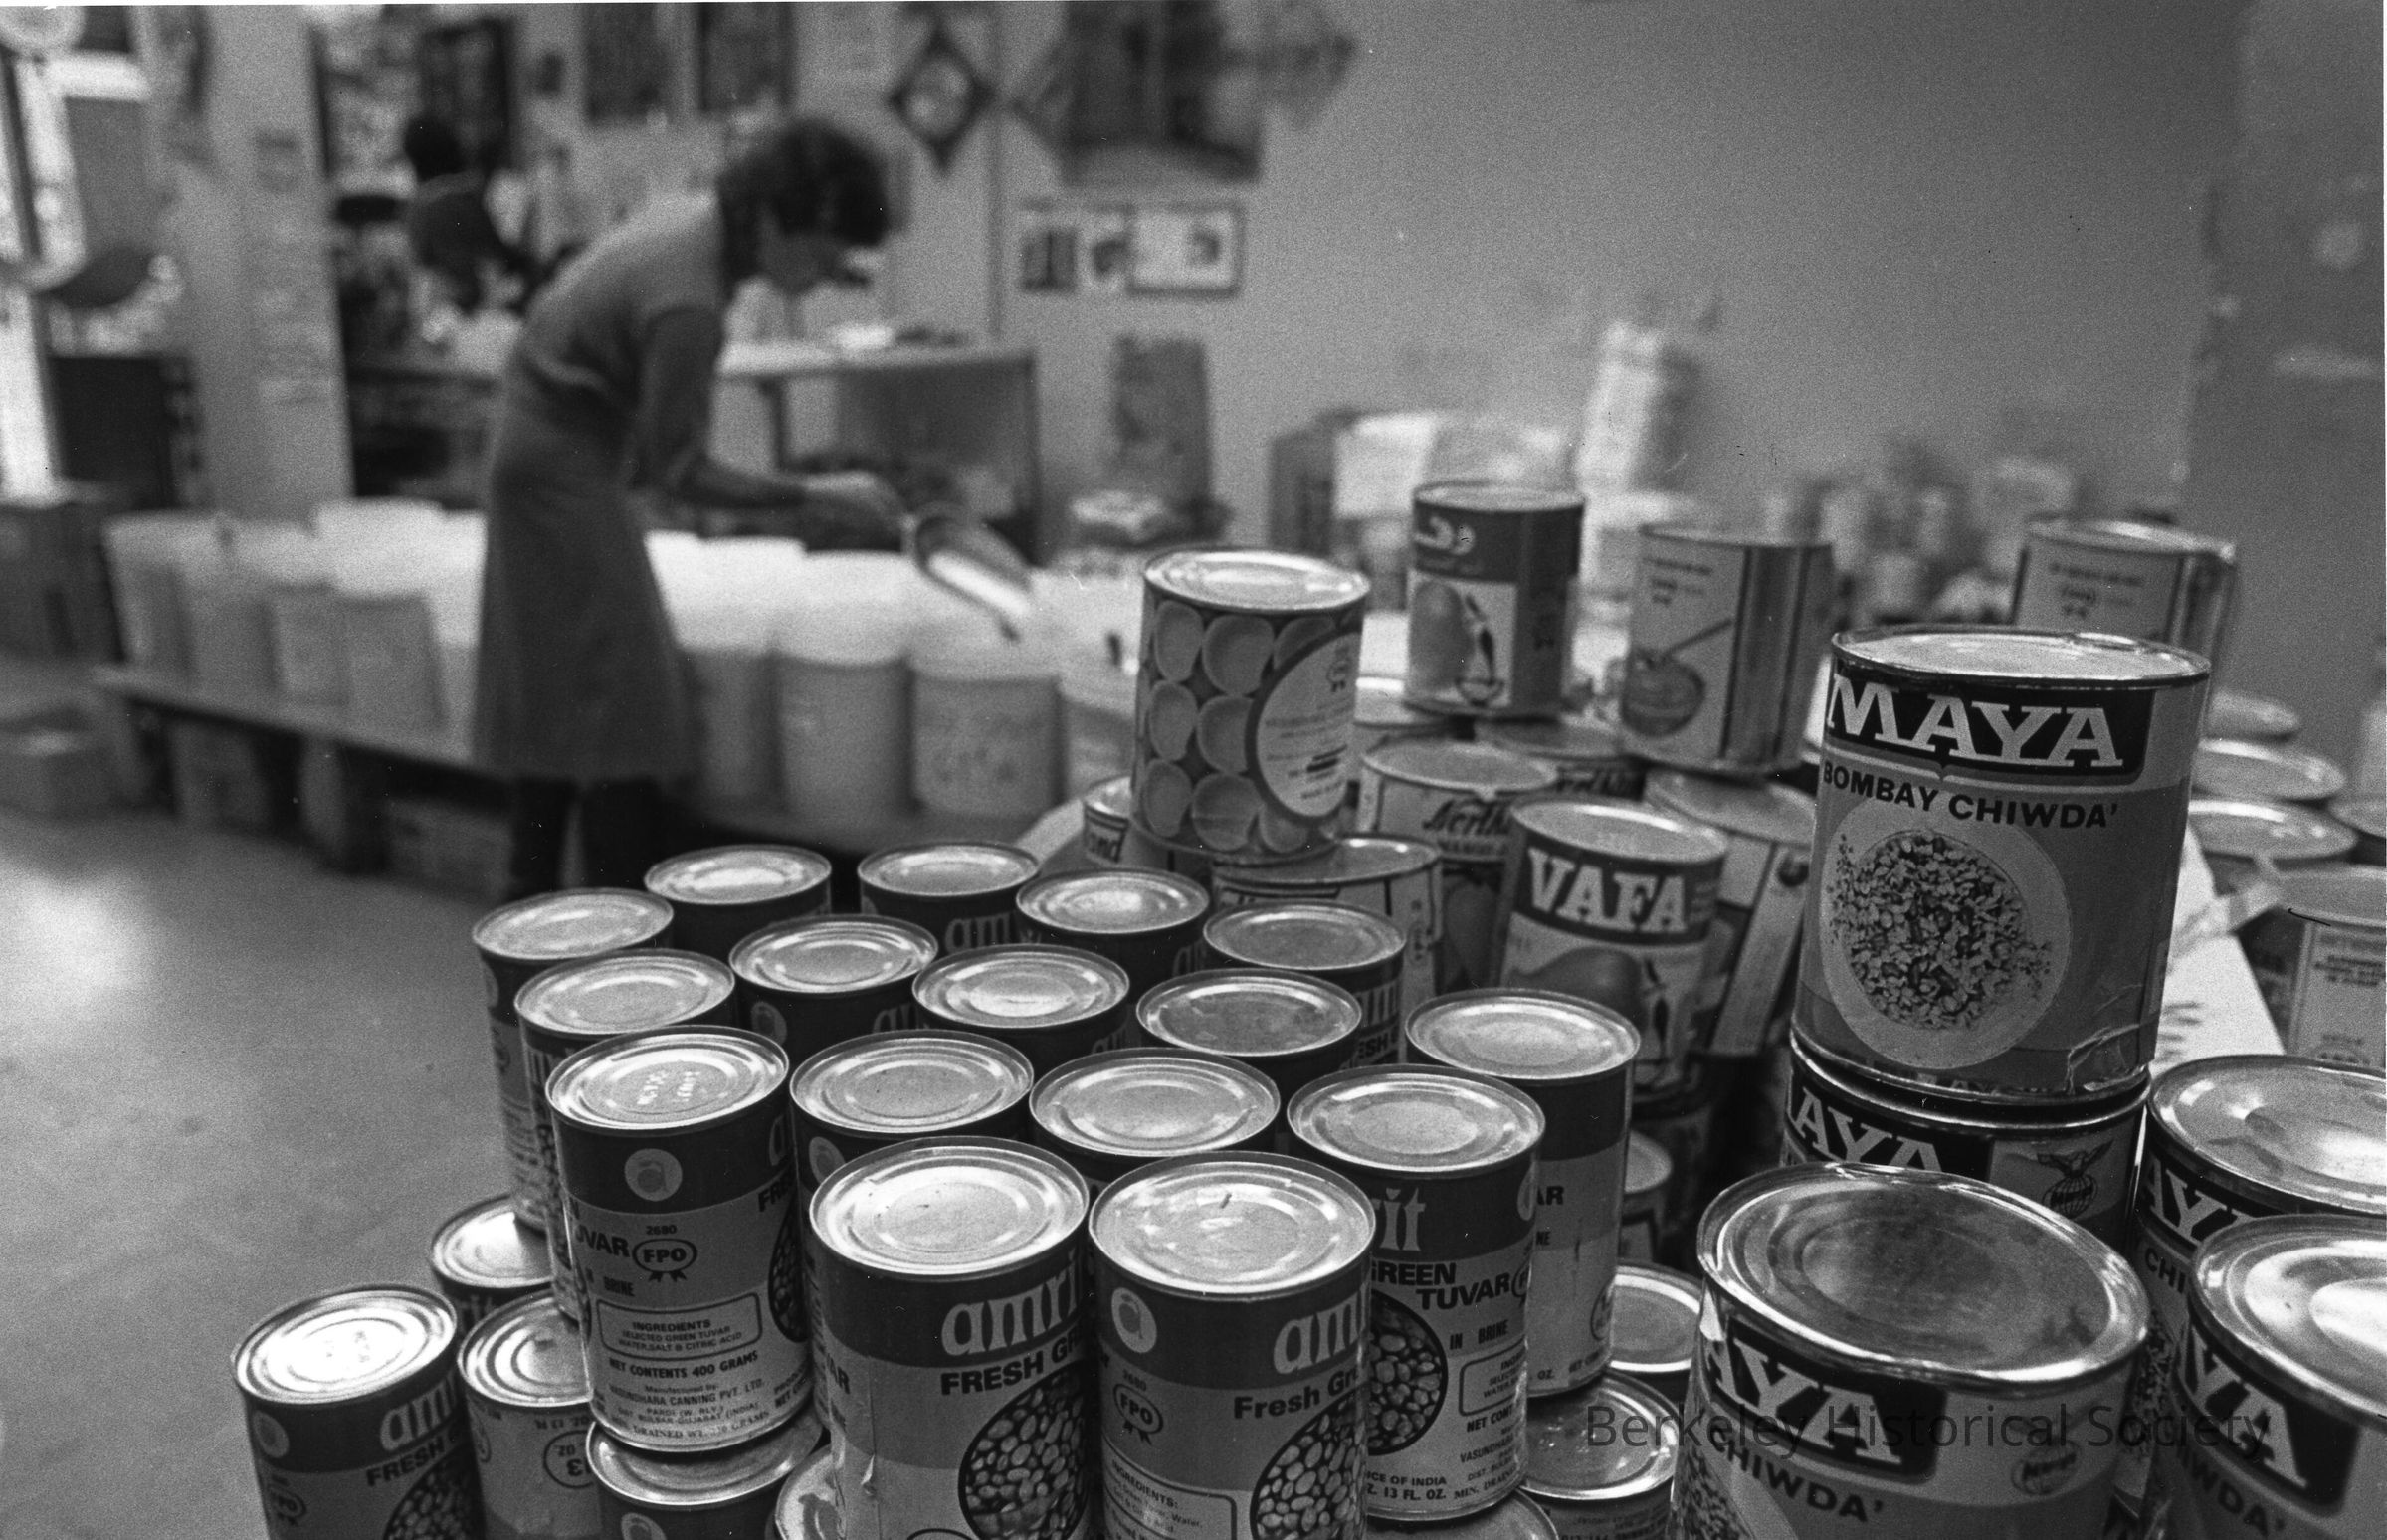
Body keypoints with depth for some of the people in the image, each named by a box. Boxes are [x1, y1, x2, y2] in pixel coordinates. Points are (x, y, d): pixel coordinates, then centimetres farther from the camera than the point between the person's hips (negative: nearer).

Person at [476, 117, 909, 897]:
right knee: (617, 700, -7)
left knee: (551, 694, 15)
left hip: (536, 449, 10)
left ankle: (532, 899, 26)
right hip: (563, 473, -10)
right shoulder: (685, 303, -29)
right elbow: (678, 470, -23)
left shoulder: (688, 216, 0)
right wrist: (808, 497, -22)